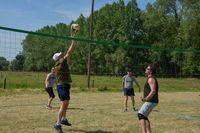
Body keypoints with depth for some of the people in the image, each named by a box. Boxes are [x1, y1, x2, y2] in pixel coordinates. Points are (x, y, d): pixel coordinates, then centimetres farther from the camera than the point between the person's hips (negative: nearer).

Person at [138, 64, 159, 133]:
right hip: (150, 101, 11)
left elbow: (153, 91, -25)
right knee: (144, 116, 18)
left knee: (140, 115, -18)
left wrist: (146, 99, -18)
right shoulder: (150, 79, 19)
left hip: (150, 101, -11)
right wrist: (143, 97, 10)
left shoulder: (151, 79, -14)